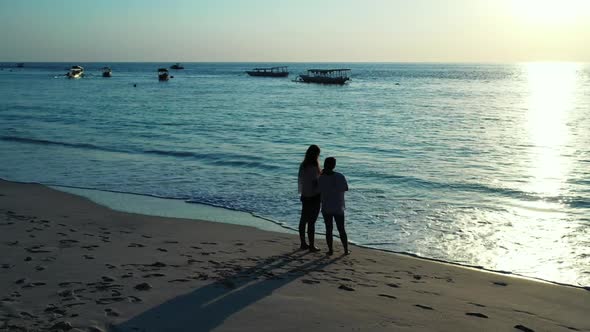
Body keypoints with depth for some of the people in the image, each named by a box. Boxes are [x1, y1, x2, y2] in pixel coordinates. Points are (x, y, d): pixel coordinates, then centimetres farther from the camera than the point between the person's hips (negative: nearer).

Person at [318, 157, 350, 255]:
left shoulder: (321, 178, -10)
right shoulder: (340, 176, -10)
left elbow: (319, 191, -1)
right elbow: (346, 188, 1)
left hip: (326, 208, 0)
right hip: (339, 208, 0)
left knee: (329, 229, 10)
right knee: (341, 229, 11)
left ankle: (330, 250, 10)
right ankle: (346, 250, 13)